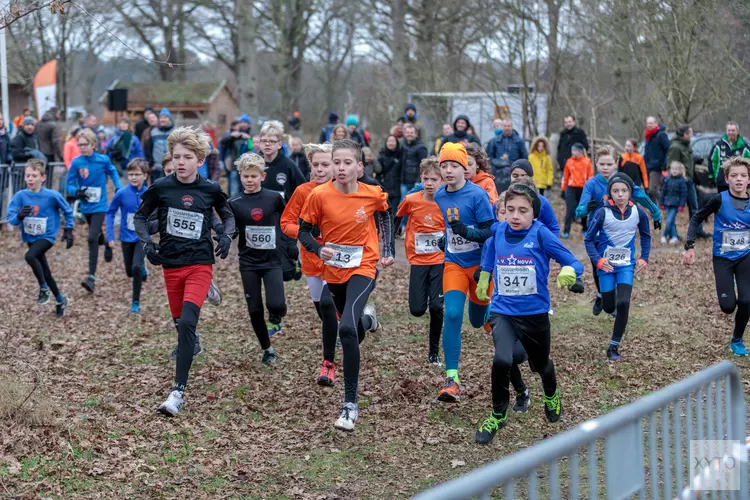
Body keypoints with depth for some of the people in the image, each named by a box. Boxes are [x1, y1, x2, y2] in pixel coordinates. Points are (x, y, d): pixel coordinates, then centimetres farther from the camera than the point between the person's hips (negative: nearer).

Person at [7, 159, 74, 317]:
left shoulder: (52, 196, -15)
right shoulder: (20, 196, -10)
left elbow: (68, 211, 1)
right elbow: (11, 219, -11)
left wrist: (68, 230, 3)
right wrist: (20, 215, -31)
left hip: (46, 237, -4)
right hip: (31, 238, 4)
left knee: (30, 256, -31)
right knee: (45, 273, 14)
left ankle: (44, 288, -12)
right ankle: (60, 301, 34)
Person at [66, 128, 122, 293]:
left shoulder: (103, 160, -11)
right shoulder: (76, 163, -9)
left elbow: (113, 172, 11)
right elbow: (69, 186, -7)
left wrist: (119, 188, 1)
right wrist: (77, 192, -27)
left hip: (100, 206, -3)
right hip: (86, 206, 3)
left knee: (92, 238, -17)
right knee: (96, 235, 25)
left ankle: (92, 277, -19)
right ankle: (107, 245, 60)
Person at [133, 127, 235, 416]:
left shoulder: (210, 190, -3)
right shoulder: (161, 188, -4)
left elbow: (228, 216, 14)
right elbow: (140, 216, 9)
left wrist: (226, 236, -6)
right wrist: (147, 242, -7)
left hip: (200, 264, -2)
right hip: (171, 265, 2)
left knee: (187, 322, -19)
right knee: (180, 324, 13)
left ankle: (178, 391, -21)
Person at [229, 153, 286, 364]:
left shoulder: (274, 198, -4)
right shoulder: (235, 204, -2)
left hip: (272, 261, -1)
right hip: (248, 262, 2)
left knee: (276, 304, -20)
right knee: (255, 310, 5)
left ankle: (275, 319, 16)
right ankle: (267, 349, 23)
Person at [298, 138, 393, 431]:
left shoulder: (373, 195, -11)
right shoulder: (320, 195, -13)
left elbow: (384, 215, 12)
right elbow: (304, 231, -3)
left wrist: (387, 250, 6)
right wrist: (319, 250, -21)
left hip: (363, 268, -3)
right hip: (333, 271, 3)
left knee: (347, 329, -25)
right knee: (351, 330, 22)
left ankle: (350, 405, -19)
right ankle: (367, 319, 63)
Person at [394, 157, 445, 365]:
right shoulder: (411, 200, -8)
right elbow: (396, 219, 9)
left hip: (440, 260, -1)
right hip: (418, 260, 1)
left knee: (436, 307, -10)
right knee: (417, 310, -4)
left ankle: (434, 352, 7)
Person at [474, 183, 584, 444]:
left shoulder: (540, 234, -13)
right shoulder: (497, 231, -4)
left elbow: (573, 263, -14)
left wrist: (569, 272, -35)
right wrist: (483, 278, 21)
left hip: (535, 313, -1)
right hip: (502, 312, 1)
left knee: (541, 365, 21)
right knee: (502, 360, -26)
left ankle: (551, 397, 58)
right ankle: (498, 416, -2)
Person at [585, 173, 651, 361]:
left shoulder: (638, 212, -7)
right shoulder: (602, 213, -13)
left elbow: (646, 236, 11)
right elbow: (589, 239, -5)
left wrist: (644, 258, 1)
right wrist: (598, 260, -18)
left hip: (627, 265, 1)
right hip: (606, 265, -1)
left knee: (623, 304, -15)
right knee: (609, 307, 7)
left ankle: (614, 348, -4)